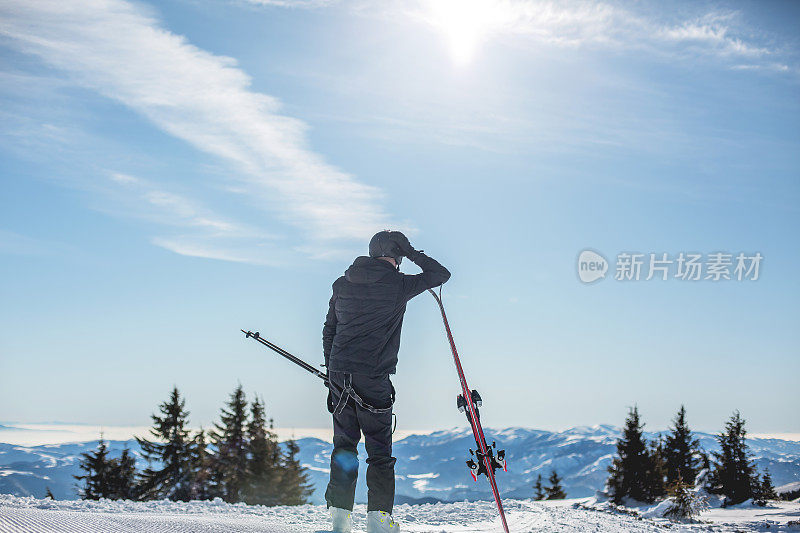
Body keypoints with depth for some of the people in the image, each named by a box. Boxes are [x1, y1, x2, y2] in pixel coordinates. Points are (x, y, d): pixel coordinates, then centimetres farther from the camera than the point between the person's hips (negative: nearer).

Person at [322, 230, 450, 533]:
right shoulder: (398, 285, -5)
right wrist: (413, 253, 13)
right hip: (373, 378, -5)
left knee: (344, 445, 12)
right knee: (379, 451, 3)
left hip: (339, 374, 5)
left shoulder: (342, 284, 11)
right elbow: (441, 274, 6)